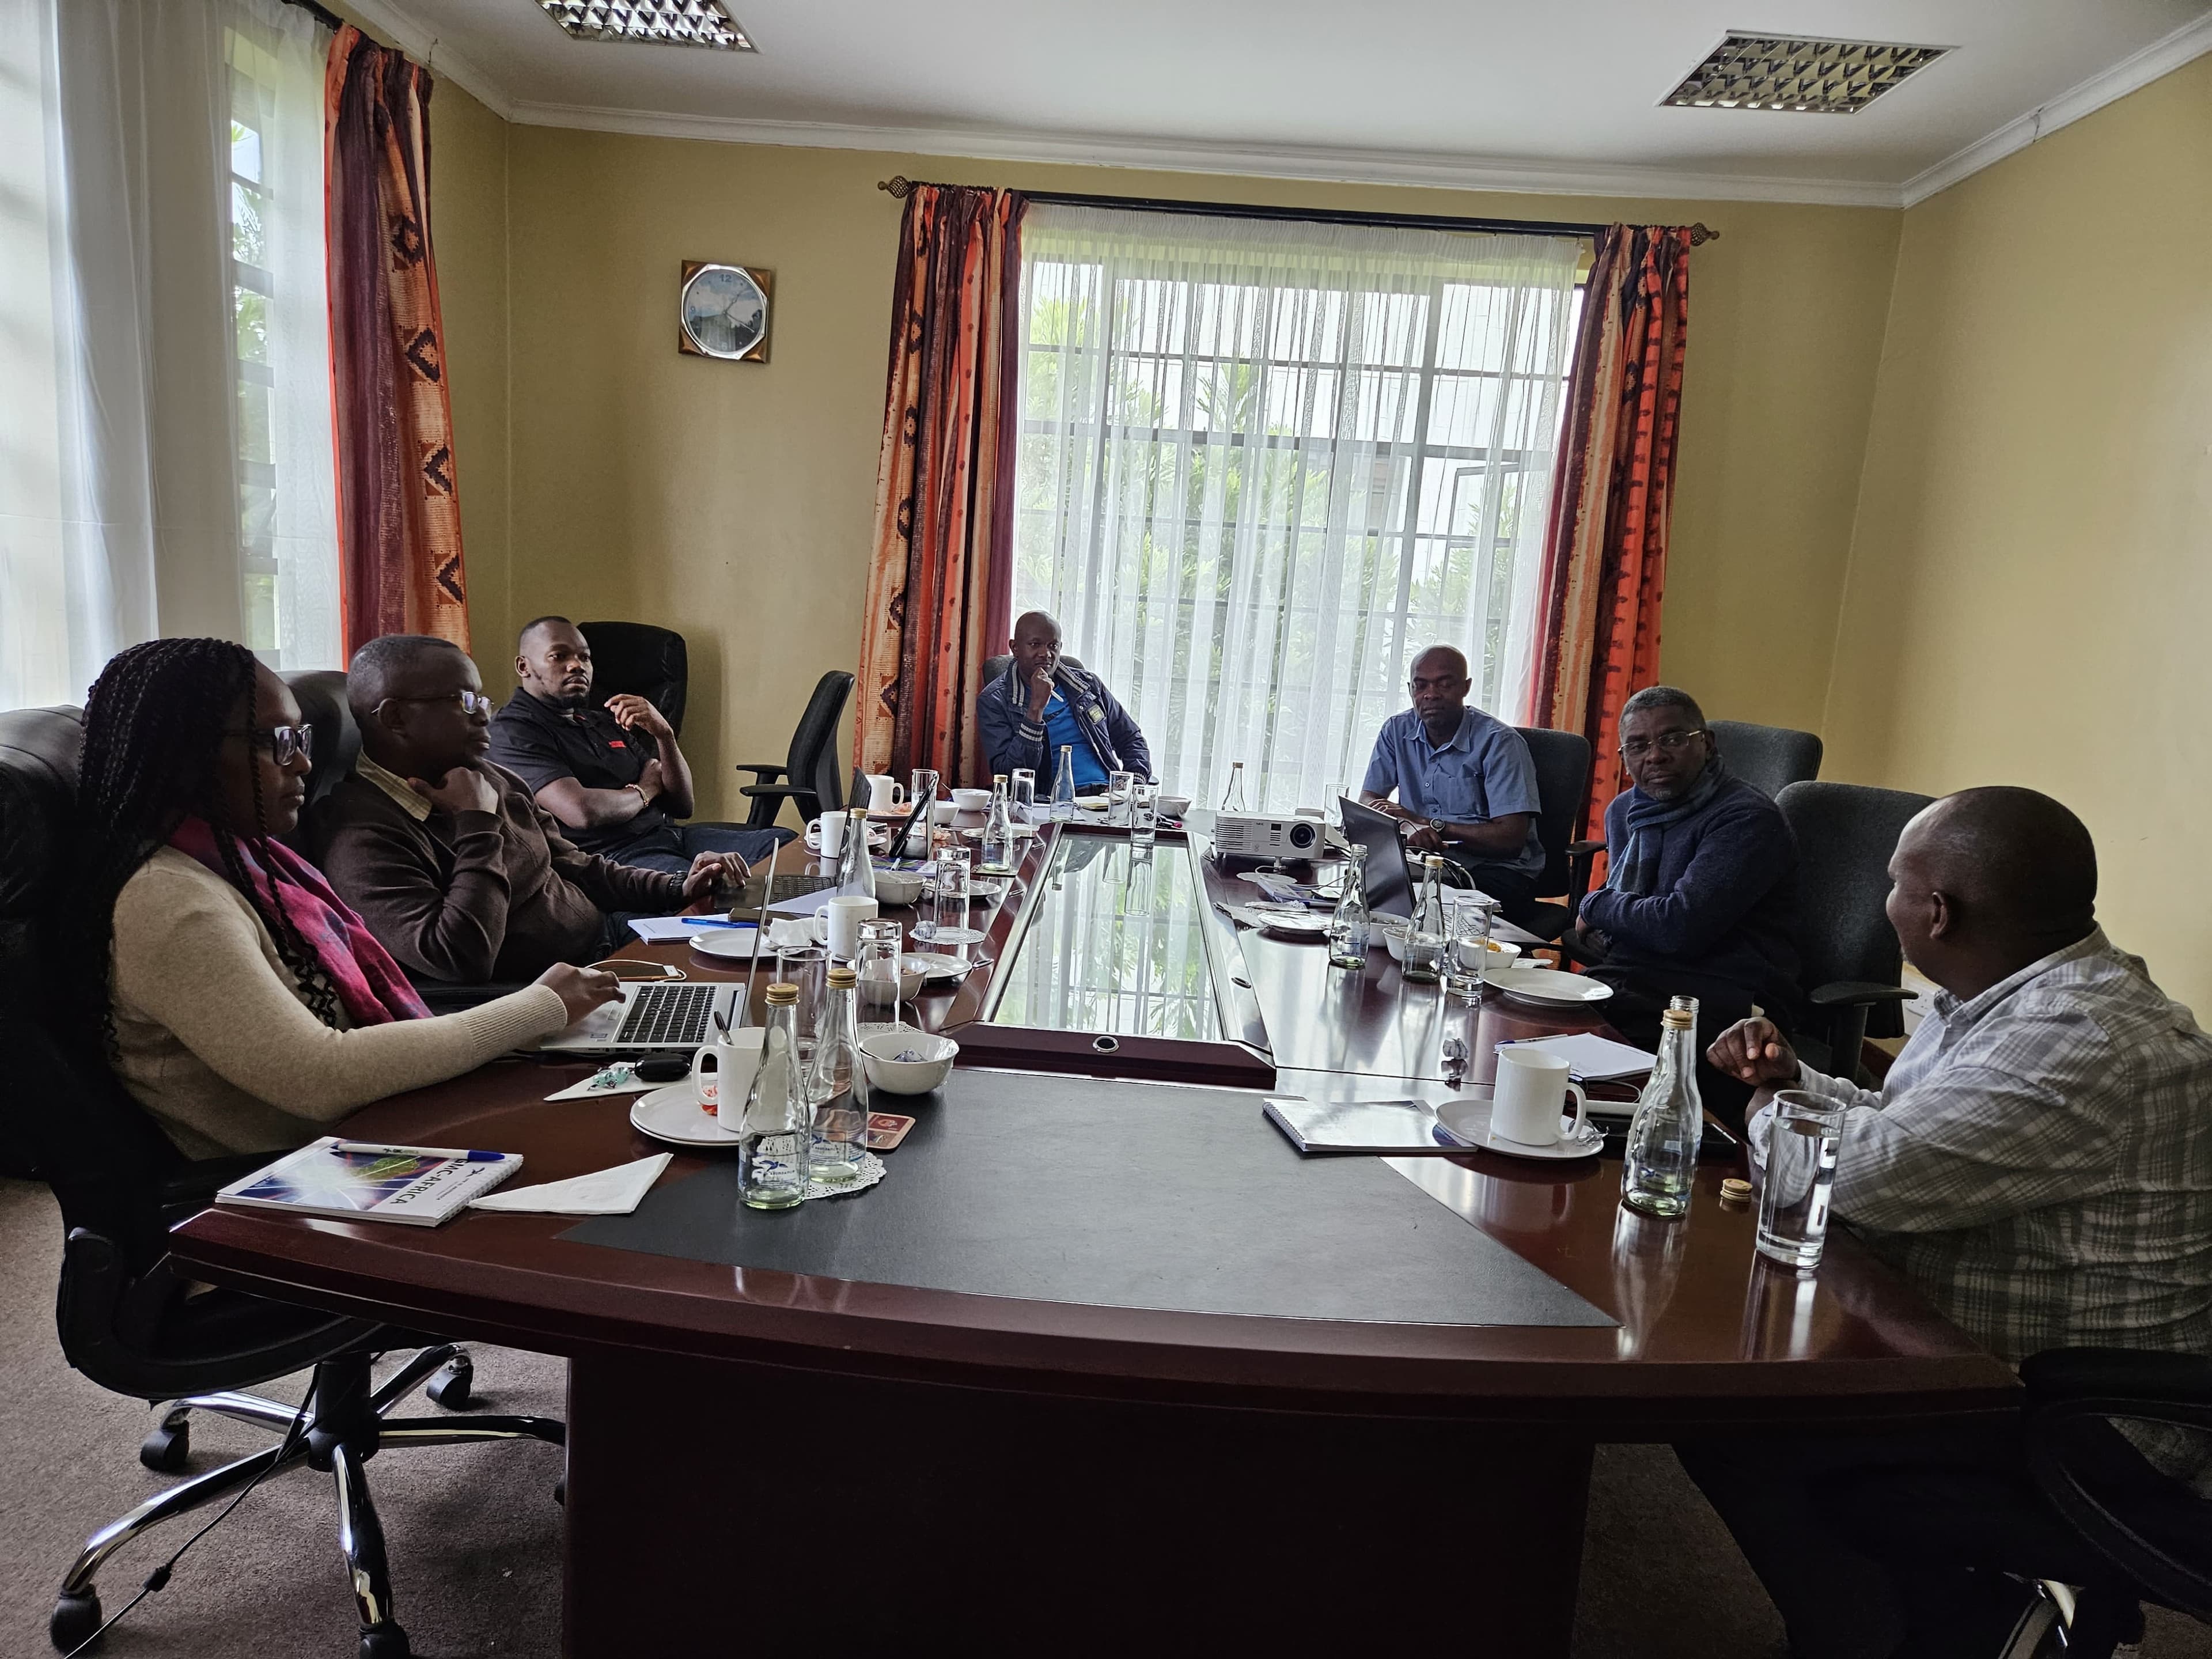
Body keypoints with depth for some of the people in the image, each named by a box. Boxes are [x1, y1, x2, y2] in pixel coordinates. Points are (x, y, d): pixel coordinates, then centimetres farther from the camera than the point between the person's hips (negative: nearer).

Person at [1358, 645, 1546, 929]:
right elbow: (1368, 802, 4)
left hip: (1495, 870, -4)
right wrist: (1407, 828, -19)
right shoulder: (1397, 732, 7)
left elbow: (1511, 838, -15)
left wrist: (1426, 823, -15)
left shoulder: (1499, 742, -9)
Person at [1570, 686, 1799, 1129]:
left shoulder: (1747, 818, -10)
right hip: (1622, 978, 8)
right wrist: (1596, 929, 7)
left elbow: (1682, 927, -21)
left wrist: (1597, 906, -3)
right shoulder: (1624, 809, 17)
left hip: (1710, 1000, -7)